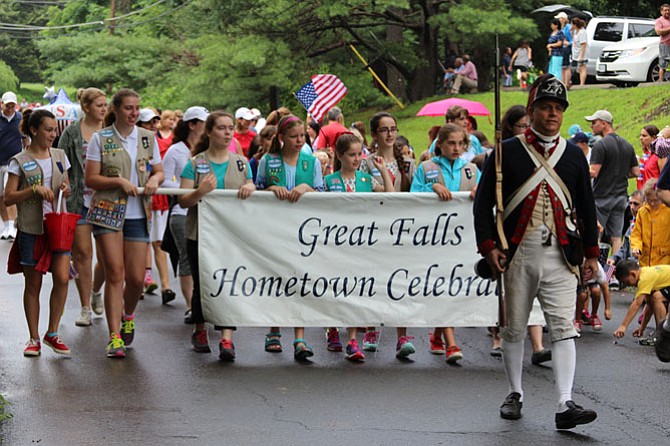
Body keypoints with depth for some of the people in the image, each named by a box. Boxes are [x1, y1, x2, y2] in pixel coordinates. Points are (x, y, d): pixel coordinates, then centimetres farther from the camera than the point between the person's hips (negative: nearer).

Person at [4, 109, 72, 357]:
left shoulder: (59, 156, 10)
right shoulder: (19, 161, -2)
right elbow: (8, 197, -6)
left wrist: (66, 190, -2)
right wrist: (34, 189, -19)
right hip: (31, 228, -3)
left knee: (62, 278, -10)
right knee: (33, 284, 4)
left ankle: (52, 333, 4)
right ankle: (34, 338, 14)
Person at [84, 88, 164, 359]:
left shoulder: (148, 138, 10)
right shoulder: (100, 139, -1)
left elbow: (159, 171, 17)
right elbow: (90, 179, -3)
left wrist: (154, 179, -6)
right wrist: (119, 181, -16)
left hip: (138, 214, 3)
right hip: (108, 212, -3)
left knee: (136, 278, 2)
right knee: (115, 273, -9)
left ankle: (128, 315, 34)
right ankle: (115, 338, -7)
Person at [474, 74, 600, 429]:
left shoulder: (574, 156, 10)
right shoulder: (507, 152, 2)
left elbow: (587, 207, 15)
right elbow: (483, 202, 2)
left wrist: (591, 252, 11)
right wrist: (488, 246, -7)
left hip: (560, 257, 1)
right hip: (518, 255, -1)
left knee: (563, 328, -8)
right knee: (514, 329, 9)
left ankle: (565, 405, -13)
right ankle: (515, 395, 25)